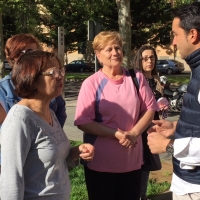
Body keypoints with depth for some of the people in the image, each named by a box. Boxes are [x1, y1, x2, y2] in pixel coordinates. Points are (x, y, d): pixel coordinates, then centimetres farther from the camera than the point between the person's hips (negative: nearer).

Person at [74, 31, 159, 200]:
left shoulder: (137, 78, 0)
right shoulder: (91, 83, -10)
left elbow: (149, 109, 3)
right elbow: (83, 122, -13)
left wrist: (134, 133, -13)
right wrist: (117, 134, -19)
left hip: (132, 160, 3)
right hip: (100, 162, -3)